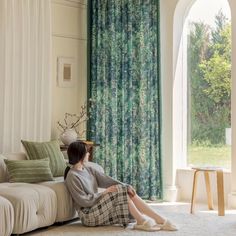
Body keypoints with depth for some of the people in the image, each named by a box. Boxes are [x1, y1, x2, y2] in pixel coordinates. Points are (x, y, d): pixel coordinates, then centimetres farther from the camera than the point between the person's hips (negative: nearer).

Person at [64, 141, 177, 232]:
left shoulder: (88, 169, 11)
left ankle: (161, 220, -14)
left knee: (129, 193, -9)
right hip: (89, 215, -8)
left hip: (98, 206, 8)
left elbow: (106, 179, 2)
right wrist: (105, 192, -14)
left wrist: (126, 186, -12)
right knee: (120, 191, -21)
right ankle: (142, 221, -14)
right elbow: (84, 201, -20)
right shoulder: (72, 176, -16)